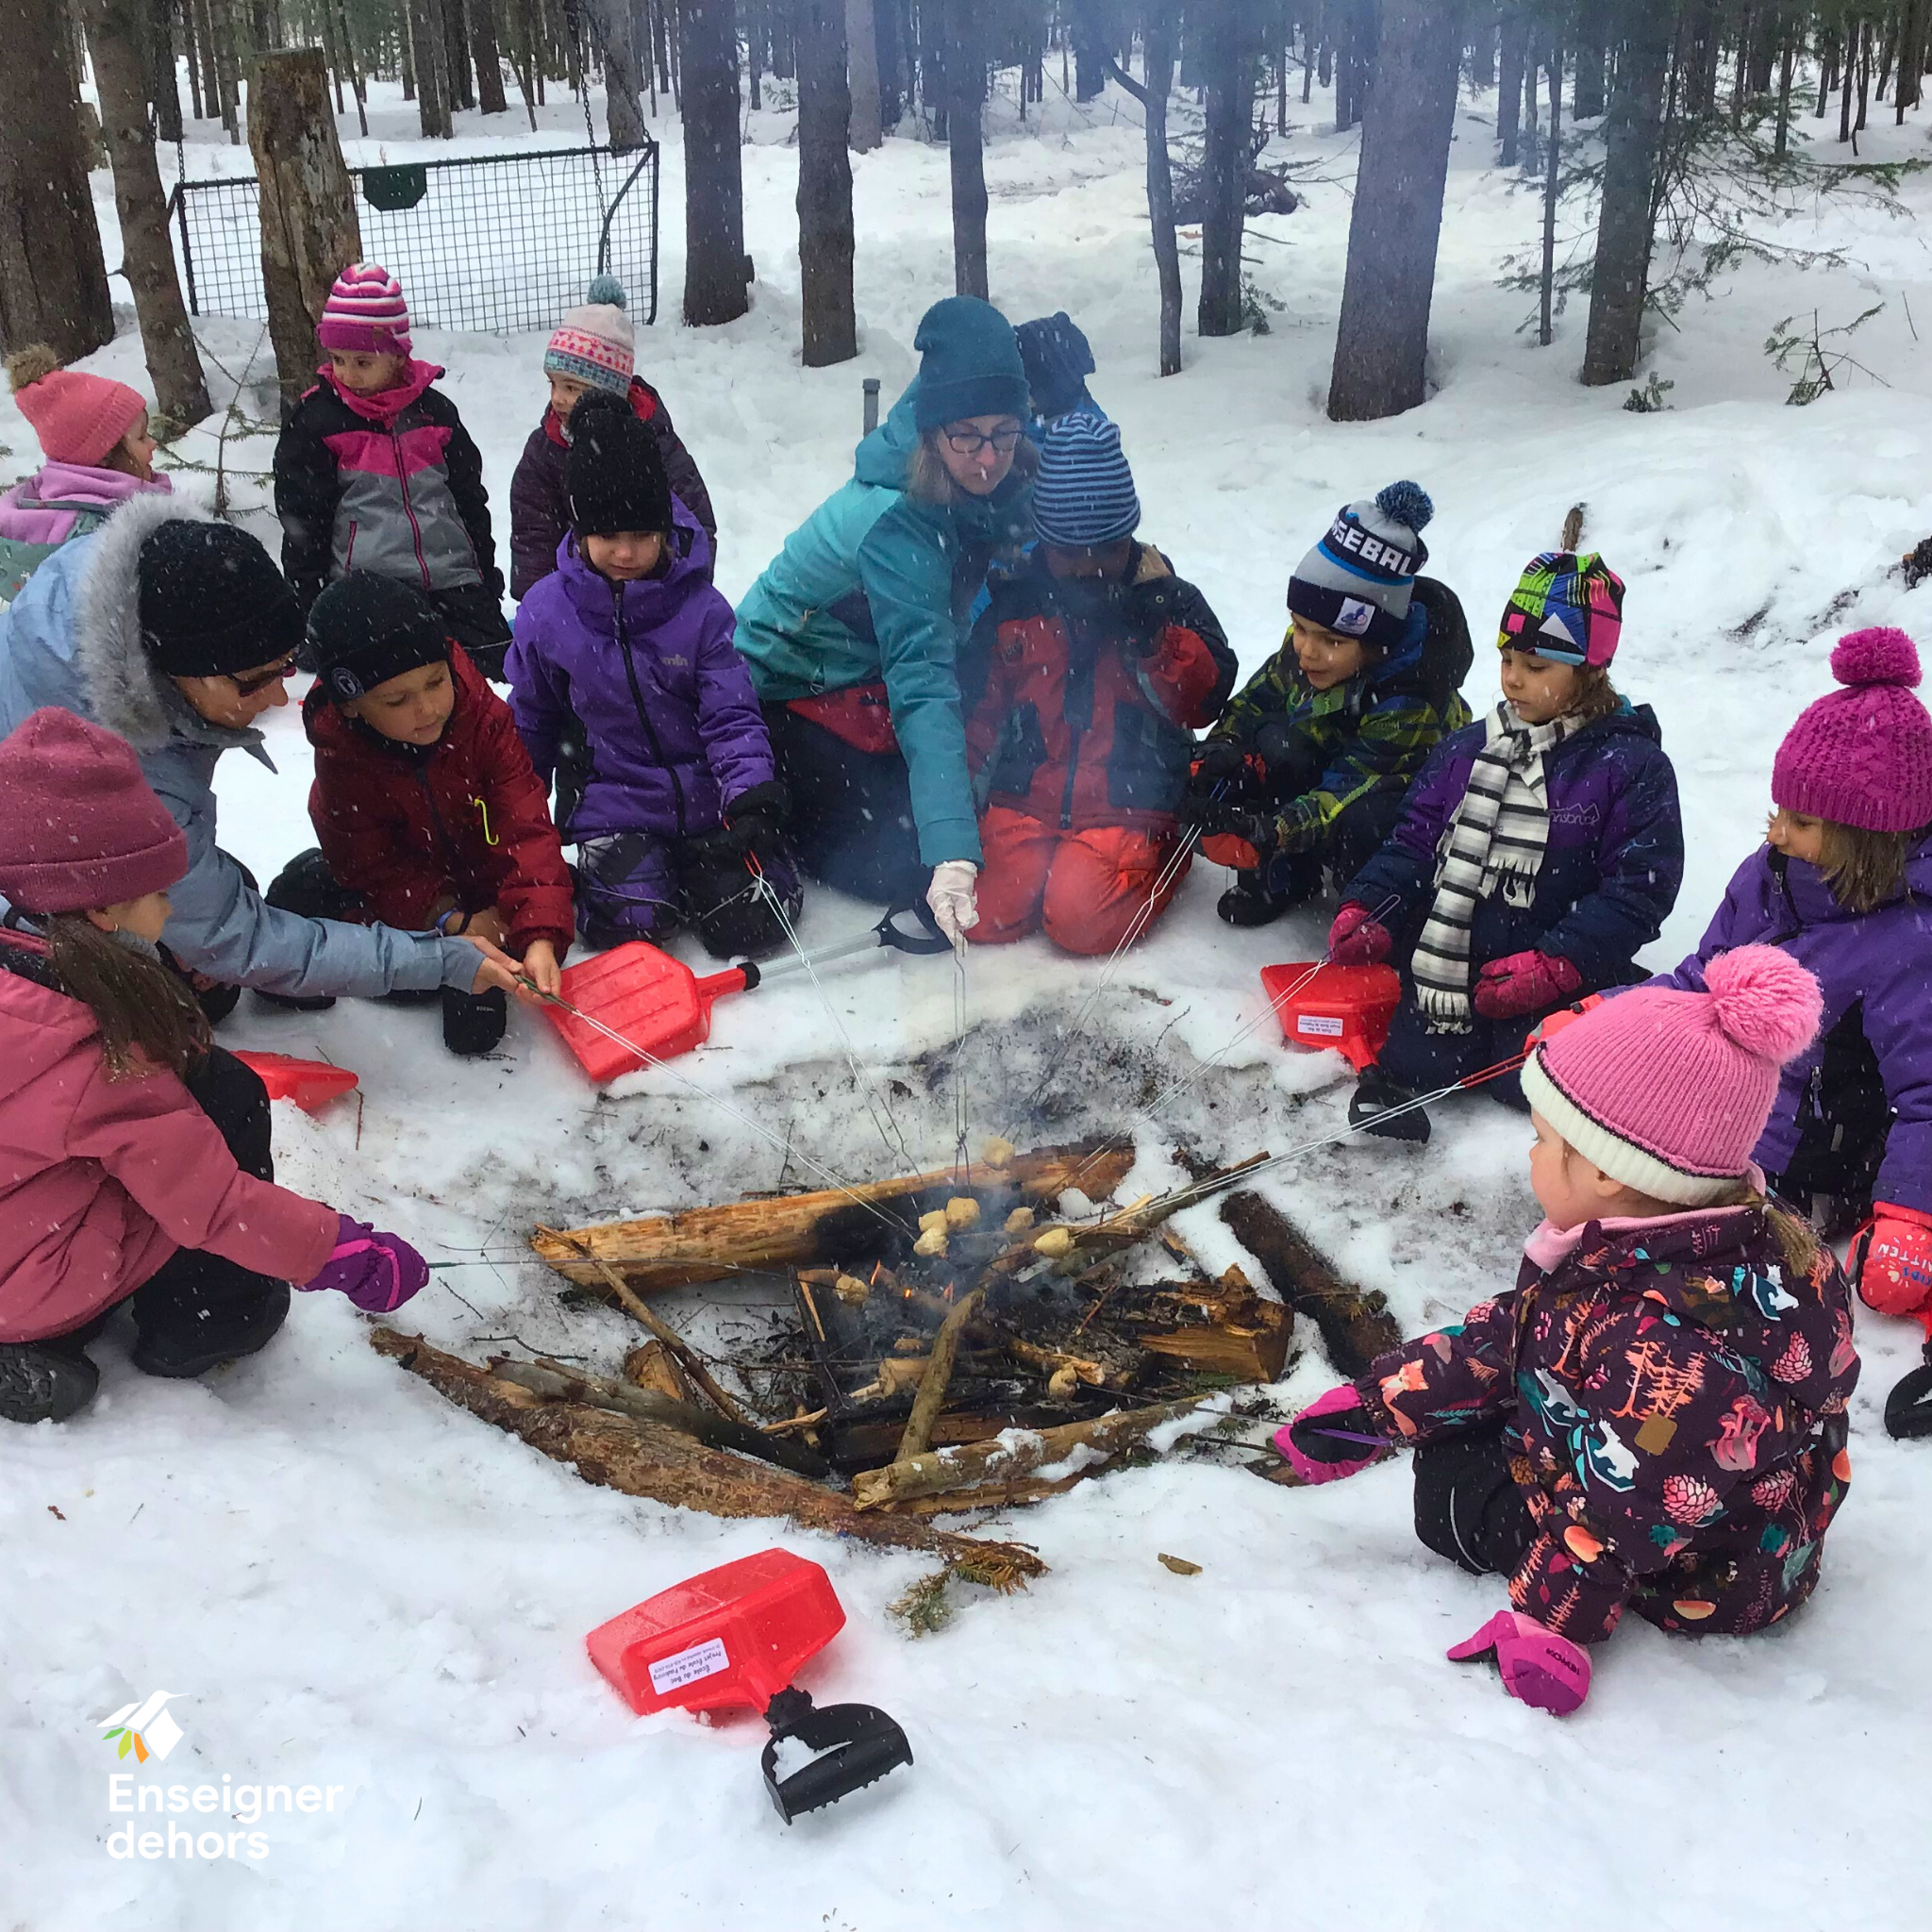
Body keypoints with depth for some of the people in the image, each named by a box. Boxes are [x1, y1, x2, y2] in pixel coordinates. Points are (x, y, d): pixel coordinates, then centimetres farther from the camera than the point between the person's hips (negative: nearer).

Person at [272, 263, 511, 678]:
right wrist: (310, 612, -1)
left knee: (502, 668, -5)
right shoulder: (314, 422, 2)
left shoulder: (434, 412, 10)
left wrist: (487, 581, 17)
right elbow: (302, 522, 3)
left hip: (452, 578, 3)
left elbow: (470, 500, 19)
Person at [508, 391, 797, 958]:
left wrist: (753, 796, -25)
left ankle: (692, 865, 18)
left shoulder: (699, 608, -9)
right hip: (613, 809, -1)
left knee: (751, 922, -13)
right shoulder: (545, 614, -5)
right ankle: (590, 873, 11)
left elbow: (731, 716, -8)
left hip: (704, 801, 1)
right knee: (632, 920, -24)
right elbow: (532, 727, 9)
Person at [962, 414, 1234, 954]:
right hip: (1021, 803, 2)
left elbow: (1205, 701, -3)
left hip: (1127, 810, -2)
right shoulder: (1013, 603, 10)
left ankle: (1159, 860, 6)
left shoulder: (1168, 600, 6)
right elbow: (979, 708, 15)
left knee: (1083, 920, -25)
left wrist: (1152, 637, -16)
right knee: (983, 911, -19)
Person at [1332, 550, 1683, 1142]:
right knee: (1419, 1065, -12)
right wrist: (1367, 909, -9)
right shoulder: (1466, 749, 7)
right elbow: (1415, 840, 10)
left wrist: (1553, 966, -20)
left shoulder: (1632, 765, -7)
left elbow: (1639, 887, -10)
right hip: (1449, 959, 3)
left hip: (1556, 980, -2)